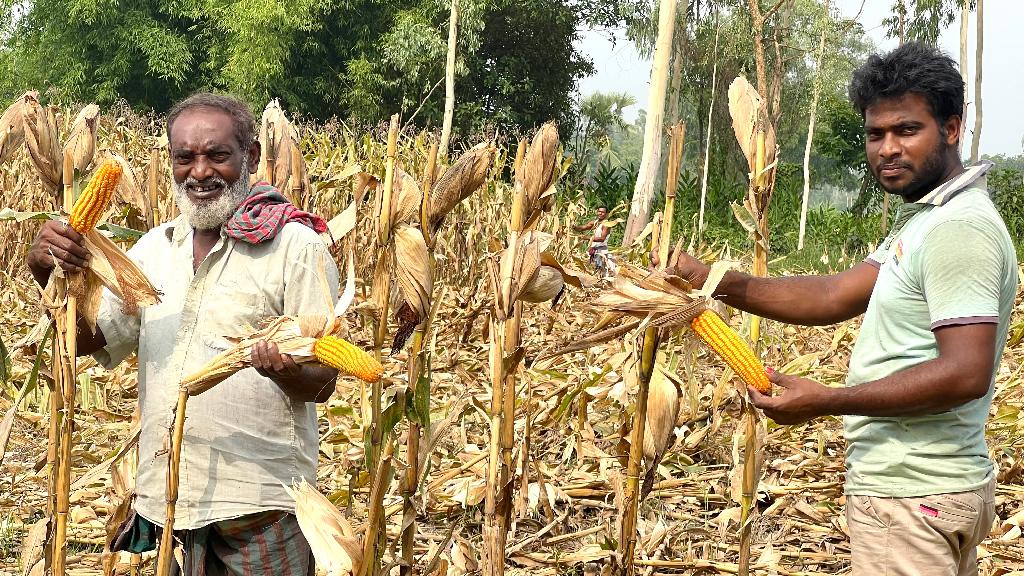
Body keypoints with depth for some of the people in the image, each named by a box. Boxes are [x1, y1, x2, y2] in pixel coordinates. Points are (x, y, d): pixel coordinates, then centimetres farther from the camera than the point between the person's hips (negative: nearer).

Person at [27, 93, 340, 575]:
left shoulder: (295, 246, -8)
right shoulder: (154, 247, 11)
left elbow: (322, 382, -10)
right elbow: (88, 338, 13)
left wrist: (285, 369, -32)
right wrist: (50, 272, -5)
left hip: (259, 499, -5)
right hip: (166, 495, 5)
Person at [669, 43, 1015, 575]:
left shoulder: (960, 228, -18)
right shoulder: (925, 219, 15)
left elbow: (965, 372, -26)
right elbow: (835, 297, 6)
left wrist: (824, 402, -24)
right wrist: (715, 284, -5)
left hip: (913, 498, -10)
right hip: (924, 486, 10)